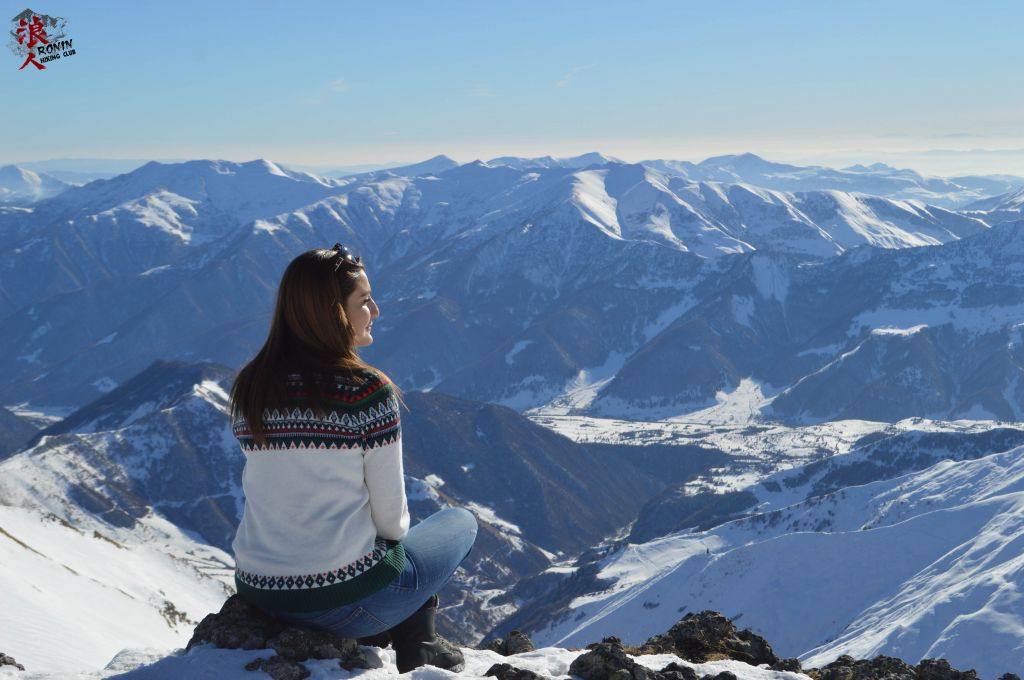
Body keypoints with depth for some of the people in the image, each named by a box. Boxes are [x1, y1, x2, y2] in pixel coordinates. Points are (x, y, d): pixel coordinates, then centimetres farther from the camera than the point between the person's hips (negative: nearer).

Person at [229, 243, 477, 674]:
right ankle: (417, 644, 20)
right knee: (460, 522, 22)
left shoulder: (249, 387, 1)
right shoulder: (368, 392, -17)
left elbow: (283, 493, 10)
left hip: (258, 594, 6)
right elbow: (391, 518, -9)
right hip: (345, 601, -5)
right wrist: (394, 532, 14)